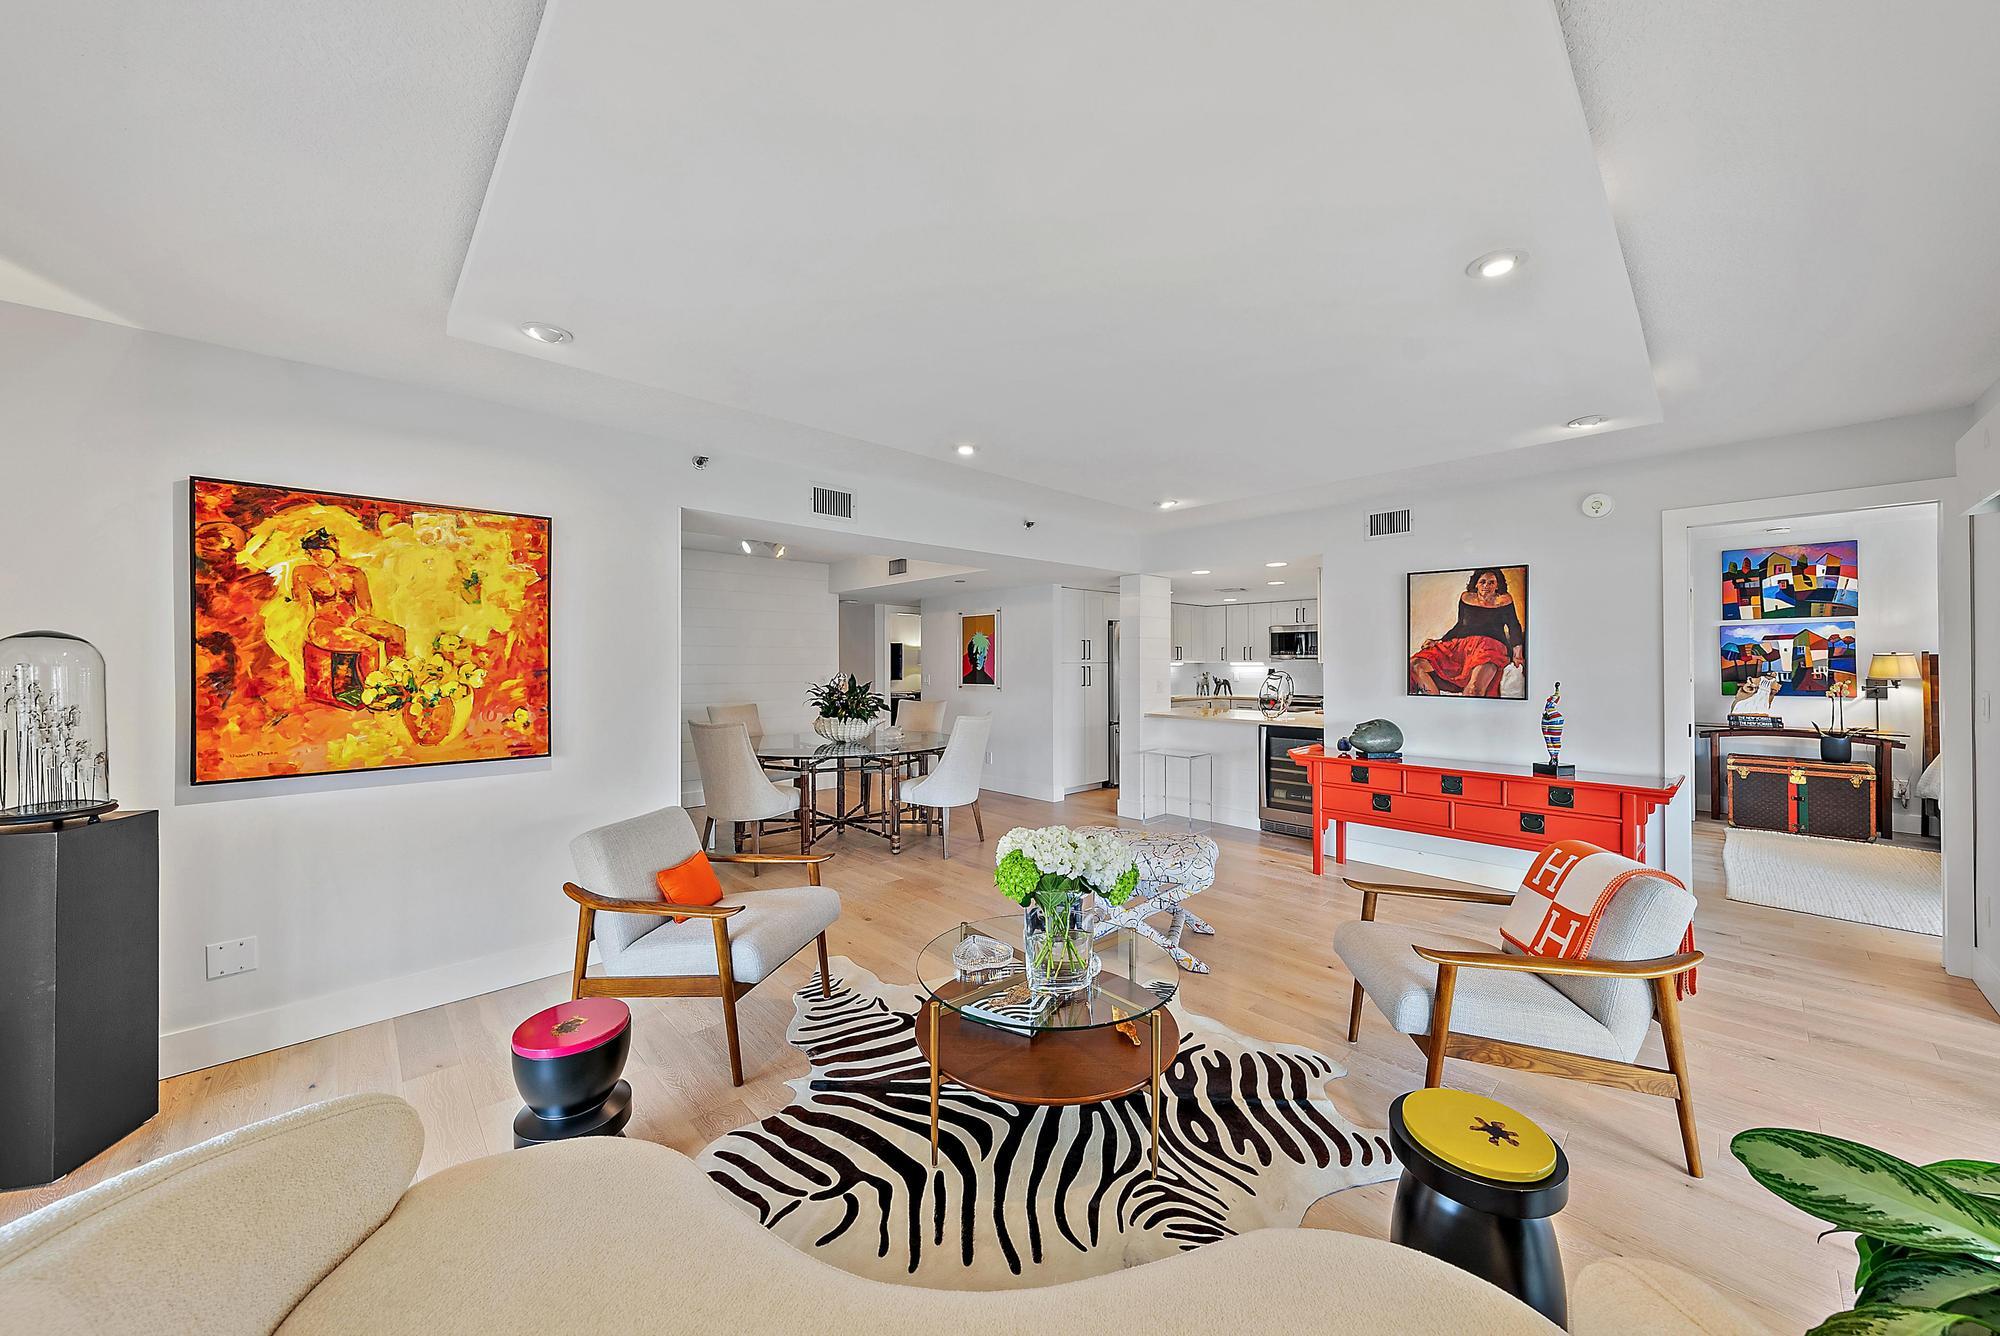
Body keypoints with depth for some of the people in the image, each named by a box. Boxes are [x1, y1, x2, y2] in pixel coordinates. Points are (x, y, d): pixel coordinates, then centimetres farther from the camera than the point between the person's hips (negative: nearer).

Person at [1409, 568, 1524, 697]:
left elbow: (1514, 628, 10)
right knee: (1416, 665, -22)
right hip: (1460, 644, 4)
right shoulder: (1466, 598, 21)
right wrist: (1438, 641, 14)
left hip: (1491, 644, -4)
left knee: (1475, 688, -38)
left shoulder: (1504, 600, 13)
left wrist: (1517, 653, -4)